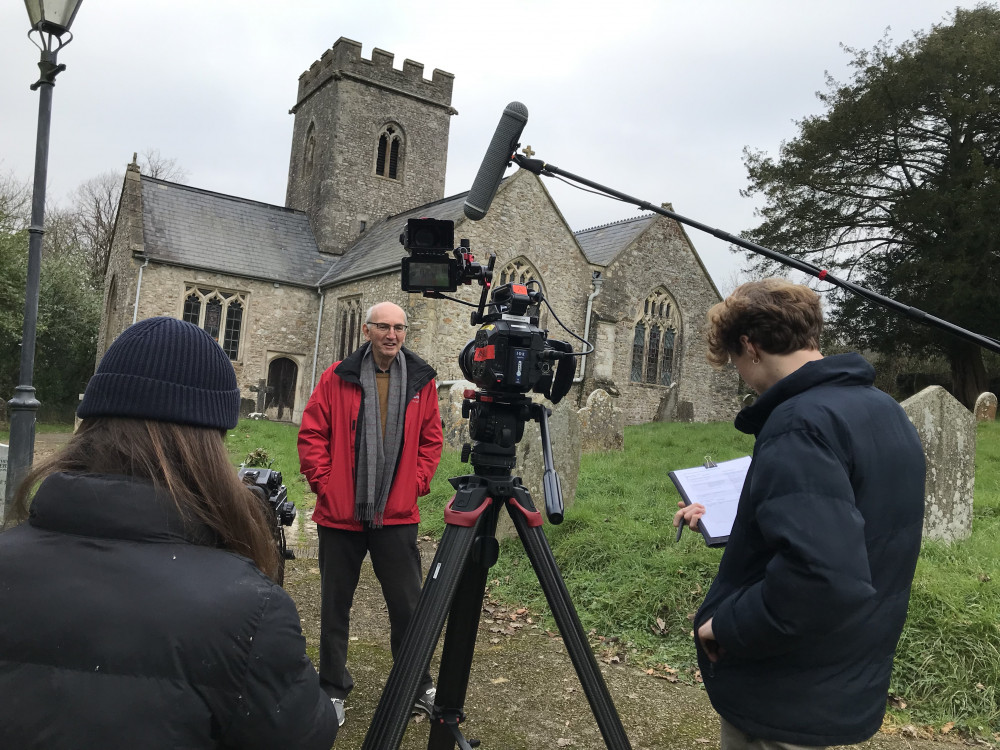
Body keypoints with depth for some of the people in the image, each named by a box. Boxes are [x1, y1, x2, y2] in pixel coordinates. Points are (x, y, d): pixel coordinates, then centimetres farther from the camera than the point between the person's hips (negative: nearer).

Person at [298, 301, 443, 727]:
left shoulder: (421, 380, 3)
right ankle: (333, 689, 32)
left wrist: (416, 484, -1)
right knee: (335, 604, 13)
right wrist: (323, 483, -7)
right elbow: (312, 434, -1)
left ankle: (419, 686, 28)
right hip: (340, 513, 0)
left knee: (407, 604, 8)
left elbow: (431, 440, 8)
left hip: (397, 515, 1)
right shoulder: (338, 377, -3)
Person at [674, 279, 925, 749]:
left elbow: (824, 578, -36)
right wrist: (727, 519, 16)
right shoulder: (885, 411, 5)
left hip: (783, 703, -9)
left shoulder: (801, 424, -25)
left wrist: (725, 625, -22)